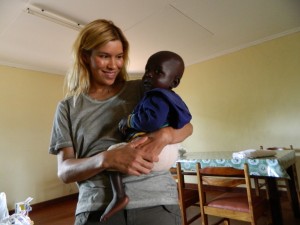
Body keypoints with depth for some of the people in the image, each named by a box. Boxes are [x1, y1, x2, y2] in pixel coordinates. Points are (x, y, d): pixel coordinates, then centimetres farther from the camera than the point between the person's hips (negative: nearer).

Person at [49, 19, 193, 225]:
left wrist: (164, 135, -19)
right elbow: (64, 171, -1)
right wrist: (106, 159, -22)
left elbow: (186, 126, 4)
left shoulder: (141, 90, 4)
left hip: (156, 201, 1)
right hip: (97, 207, 1)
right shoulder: (68, 107, 5)